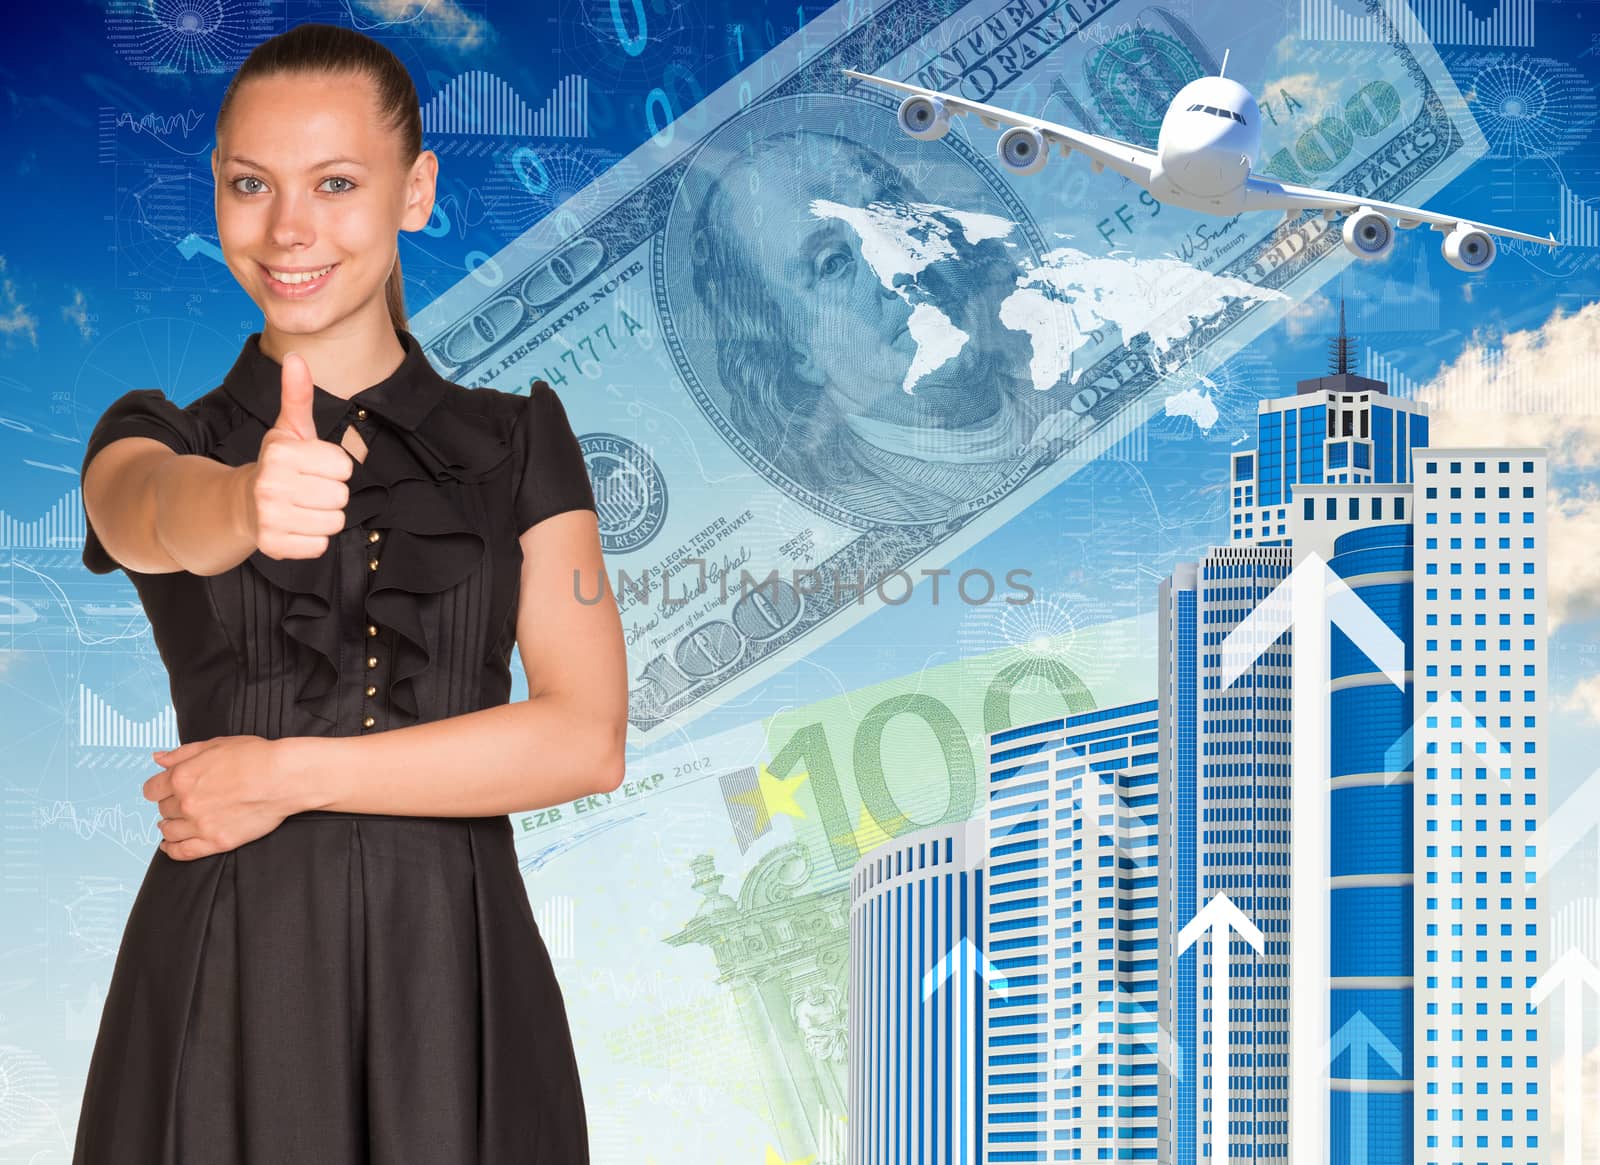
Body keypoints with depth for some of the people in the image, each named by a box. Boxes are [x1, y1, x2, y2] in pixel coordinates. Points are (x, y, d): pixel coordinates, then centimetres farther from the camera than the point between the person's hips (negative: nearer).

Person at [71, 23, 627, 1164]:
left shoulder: (519, 441, 6)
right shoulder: (156, 439, 6)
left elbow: (587, 738, -5)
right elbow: (156, 514, -20)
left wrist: (288, 774, -11)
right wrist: (250, 503, -43)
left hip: (456, 977, 0)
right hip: (226, 981, 0)